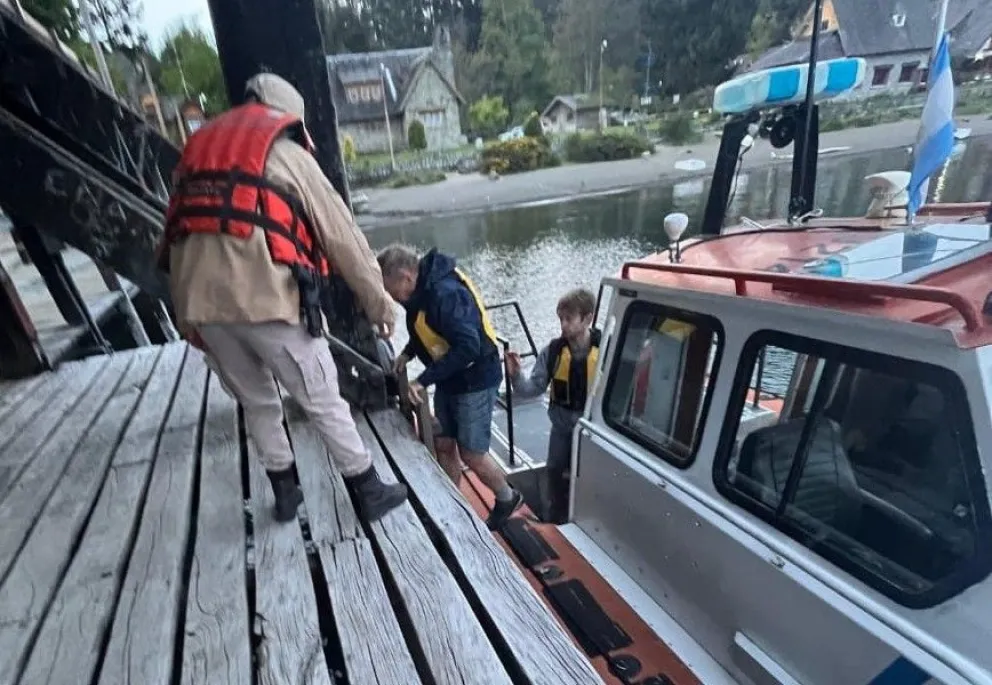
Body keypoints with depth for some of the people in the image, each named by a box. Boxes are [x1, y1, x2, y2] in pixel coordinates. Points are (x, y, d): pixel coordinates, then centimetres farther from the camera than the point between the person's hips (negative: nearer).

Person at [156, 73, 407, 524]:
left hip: (199, 299, 6)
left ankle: (285, 493, 33)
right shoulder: (286, 153, 7)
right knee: (323, 402, 6)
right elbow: (342, 236, 3)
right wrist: (379, 302, 8)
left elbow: (178, 231, 18)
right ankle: (370, 492, 19)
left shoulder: (198, 147, 23)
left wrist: (187, 315, 20)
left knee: (257, 402, 21)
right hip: (264, 295, -5)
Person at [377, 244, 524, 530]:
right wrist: (408, 352, 0)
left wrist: (424, 380, -30)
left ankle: (508, 498, 27)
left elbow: (468, 347, -34)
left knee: (471, 454, 1)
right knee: (442, 446, 13)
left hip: (475, 380, -9)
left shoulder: (445, 293, -29)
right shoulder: (423, 288, 0)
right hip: (448, 379, 9)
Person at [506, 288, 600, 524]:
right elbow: (534, 388, -8)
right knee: (556, 474, 17)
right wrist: (516, 375, -26)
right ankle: (556, 523, 42)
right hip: (562, 427, 3)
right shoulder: (553, 351, -9)